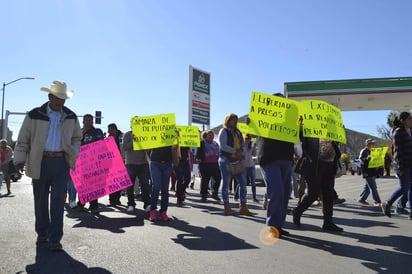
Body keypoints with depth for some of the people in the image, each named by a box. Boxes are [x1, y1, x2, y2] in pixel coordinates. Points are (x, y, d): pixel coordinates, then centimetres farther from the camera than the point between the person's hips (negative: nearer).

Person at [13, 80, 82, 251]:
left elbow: (76, 138, 18)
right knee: (40, 200, 11)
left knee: (58, 201, -4)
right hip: (40, 163, 0)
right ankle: (42, 234, 28)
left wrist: (74, 155, 3)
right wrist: (20, 159, -3)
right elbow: (23, 140, 4)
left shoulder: (71, 117, 7)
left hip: (61, 162, 0)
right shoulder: (34, 115, 0)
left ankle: (55, 239, 1)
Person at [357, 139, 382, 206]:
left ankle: (362, 199, 22)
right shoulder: (363, 151, -7)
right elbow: (361, 159, -20)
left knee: (368, 187, 13)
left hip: (372, 172, 9)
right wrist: (367, 158, -38)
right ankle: (377, 201, -9)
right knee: (373, 187, -10)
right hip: (367, 173, -9)